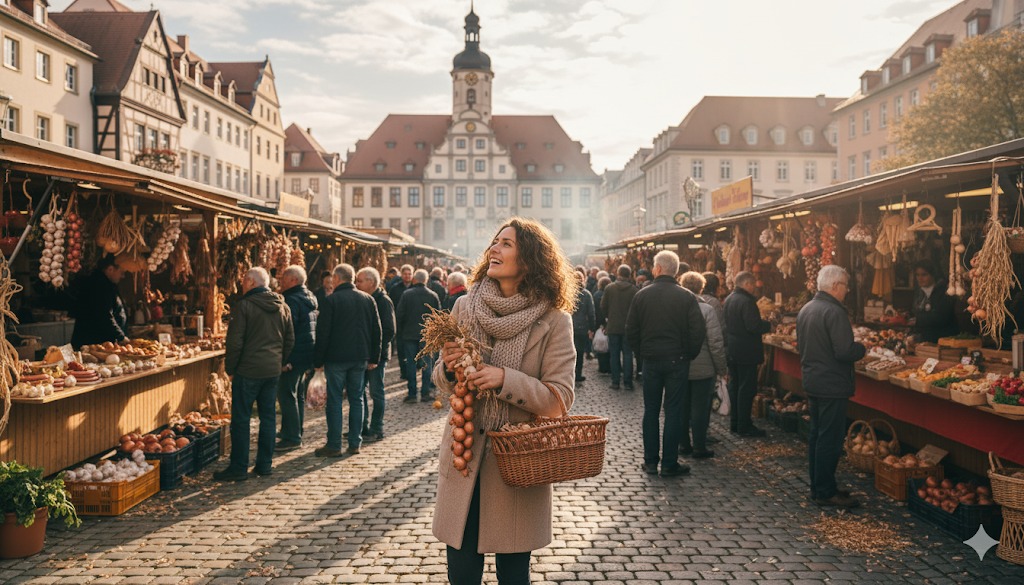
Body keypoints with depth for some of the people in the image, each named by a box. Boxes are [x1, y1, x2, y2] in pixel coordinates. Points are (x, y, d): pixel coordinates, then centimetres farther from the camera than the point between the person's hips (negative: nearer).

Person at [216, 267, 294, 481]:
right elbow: (290, 340, 13)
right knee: (268, 417, 11)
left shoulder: (244, 306, -10)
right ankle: (265, 464, 16)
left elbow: (234, 342, -13)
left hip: (248, 370, -6)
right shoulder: (283, 307, 9)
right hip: (273, 370, 6)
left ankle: (239, 468, 6)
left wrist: (230, 369, -2)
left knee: (241, 419, 1)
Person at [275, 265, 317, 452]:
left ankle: (292, 438, -3)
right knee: (299, 395, 17)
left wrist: (284, 359, -20)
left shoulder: (292, 300, -16)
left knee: (287, 396, -5)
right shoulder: (309, 298, 15)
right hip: (308, 354, 10)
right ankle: (296, 433, 26)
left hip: (294, 357, -10)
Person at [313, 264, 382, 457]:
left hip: (336, 358, -4)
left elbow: (323, 333, -9)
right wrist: (373, 358, 14)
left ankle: (334, 446, 5)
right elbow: (376, 330, 9)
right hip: (360, 358, 5)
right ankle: (355, 443, 13)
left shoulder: (332, 300, -9)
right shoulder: (368, 299, 6)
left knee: (334, 400, 2)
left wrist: (318, 360, -2)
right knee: (356, 399, 11)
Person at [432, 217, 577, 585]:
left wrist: (505, 379, -22)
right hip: (464, 455, 3)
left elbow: (559, 399, -10)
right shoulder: (465, 308, 2)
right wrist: (449, 368, -12)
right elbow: (443, 381, 11)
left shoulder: (553, 321, -9)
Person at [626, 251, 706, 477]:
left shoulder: (641, 295, -3)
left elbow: (631, 330, 1)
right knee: (673, 412, 4)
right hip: (677, 361, -2)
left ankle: (650, 461, 16)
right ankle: (669, 464, 7)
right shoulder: (687, 297, -7)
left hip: (651, 360, 2)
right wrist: (689, 355, 6)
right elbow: (697, 331, -9)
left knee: (651, 410, 11)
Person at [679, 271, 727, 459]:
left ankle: (684, 444, 22)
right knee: (700, 408, 5)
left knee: (682, 407, 14)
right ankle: (699, 447, 10)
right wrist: (722, 367, -4)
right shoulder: (707, 309, -13)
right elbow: (716, 342, -14)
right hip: (702, 368, -3)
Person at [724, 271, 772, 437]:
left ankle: (734, 423, 23)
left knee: (735, 386, 16)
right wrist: (769, 325, -7)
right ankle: (744, 427, 3)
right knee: (747, 388, -1)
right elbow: (754, 326, -25)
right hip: (746, 352, -9)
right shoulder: (747, 301, -19)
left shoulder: (728, 300, 10)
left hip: (731, 351, 9)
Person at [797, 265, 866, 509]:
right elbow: (844, 352, -25)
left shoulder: (805, 310, 10)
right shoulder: (834, 312, -19)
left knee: (817, 435, 16)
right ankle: (826, 492, 7)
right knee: (830, 439, -1)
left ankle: (817, 487, 25)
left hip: (811, 381, 9)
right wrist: (862, 348, -5)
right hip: (832, 385, -9)